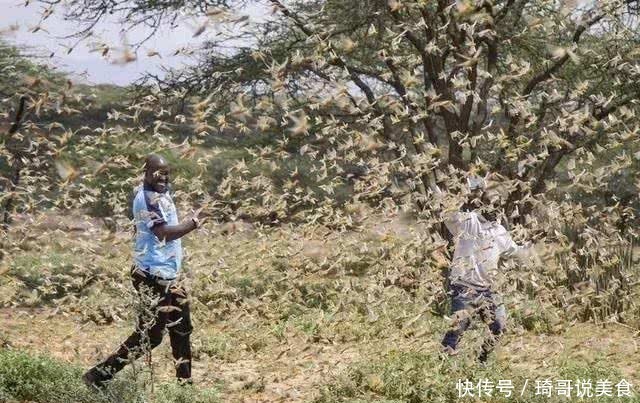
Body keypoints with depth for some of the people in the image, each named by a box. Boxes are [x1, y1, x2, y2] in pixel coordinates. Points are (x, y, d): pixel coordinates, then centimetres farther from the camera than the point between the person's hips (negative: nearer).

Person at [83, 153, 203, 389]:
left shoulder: (161, 193, 11)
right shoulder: (147, 197, -19)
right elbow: (163, 232, -27)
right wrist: (193, 224, -16)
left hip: (166, 275, 10)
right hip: (152, 275, -10)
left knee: (181, 328, 17)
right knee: (150, 334, -7)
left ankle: (185, 383, 28)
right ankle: (98, 376, -2)